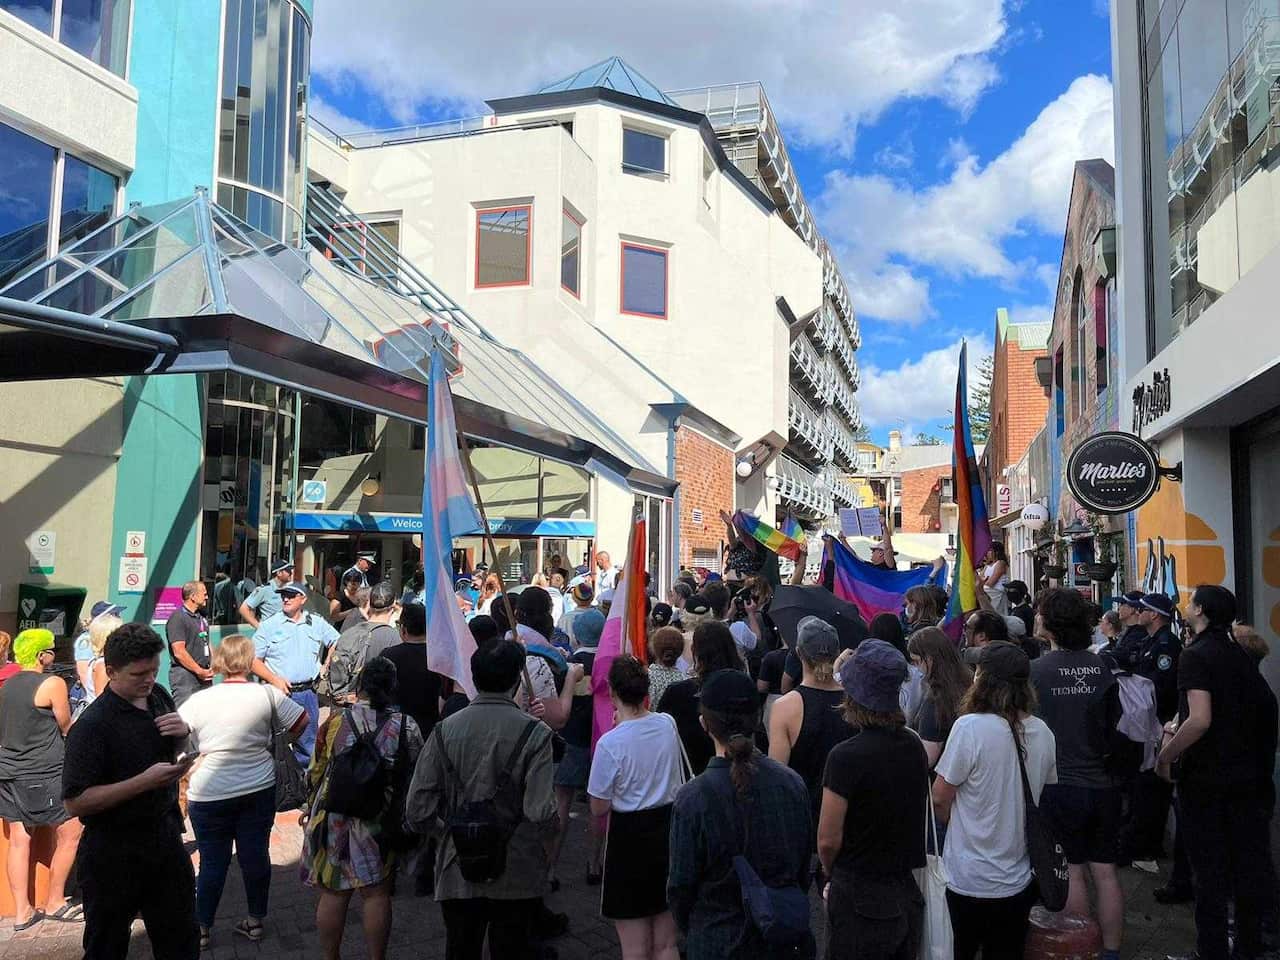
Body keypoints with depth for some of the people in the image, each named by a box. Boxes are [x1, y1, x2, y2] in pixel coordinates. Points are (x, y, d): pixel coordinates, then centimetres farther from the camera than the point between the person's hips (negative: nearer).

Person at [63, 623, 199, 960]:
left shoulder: (158, 696, 0)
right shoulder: (92, 726, -21)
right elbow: (74, 803, -23)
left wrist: (183, 732, -8)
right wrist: (145, 781, -28)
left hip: (166, 835, 6)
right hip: (114, 853, -6)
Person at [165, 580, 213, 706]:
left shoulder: (201, 617, 16)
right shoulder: (177, 618, -12)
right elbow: (179, 652, -17)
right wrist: (200, 671, -13)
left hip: (204, 674, 8)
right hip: (185, 675, -8)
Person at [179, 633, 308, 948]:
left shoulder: (199, 700, -7)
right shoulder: (266, 694, -6)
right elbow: (301, 721, 0)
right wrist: (278, 742, 18)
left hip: (209, 794, -1)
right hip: (259, 789, 1)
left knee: (213, 862, 10)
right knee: (256, 854, 12)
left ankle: (201, 930, 21)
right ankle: (256, 921, 25)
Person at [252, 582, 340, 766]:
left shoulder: (317, 624, 8)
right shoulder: (269, 625, 0)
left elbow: (336, 643, 20)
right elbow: (254, 660, -3)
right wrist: (274, 680, -14)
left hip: (307, 693, 3)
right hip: (279, 691, -3)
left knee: (307, 743, 10)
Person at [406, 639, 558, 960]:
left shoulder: (445, 730, -7)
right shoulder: (534, 733, -14)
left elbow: (417, 811, -7)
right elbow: (541, 813, -20)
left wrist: (450, 833, 10)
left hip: (457, 872, 2)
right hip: (517, 876, -2)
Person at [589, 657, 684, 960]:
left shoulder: (610, 744, -20)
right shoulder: (667, 725, -5)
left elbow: (599, 809, -10)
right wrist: (627, 723, 15)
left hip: (630, 836, -5)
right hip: (669, 831, 5)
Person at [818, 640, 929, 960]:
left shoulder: (846, 756, -22)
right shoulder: (914, 745, -1)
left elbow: (829, 839, -18)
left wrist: (831, 874, 2)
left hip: (860, 901, -6)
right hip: (908, 895, 6)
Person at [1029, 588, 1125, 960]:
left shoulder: (1036, 671, -14)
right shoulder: (1102, 667, -3)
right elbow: (1114, 724, 7)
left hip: (1060, 786, -3)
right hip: (1102, 786, 4)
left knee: (1074, 871, 7)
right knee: (1105, 873, 12)